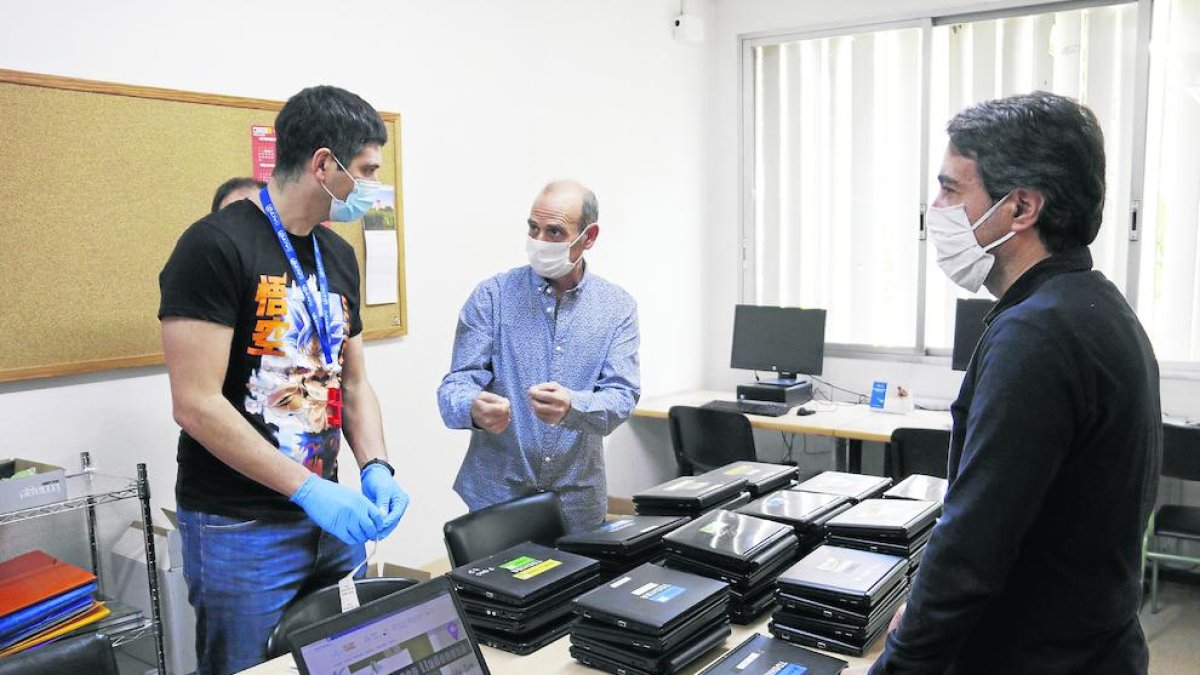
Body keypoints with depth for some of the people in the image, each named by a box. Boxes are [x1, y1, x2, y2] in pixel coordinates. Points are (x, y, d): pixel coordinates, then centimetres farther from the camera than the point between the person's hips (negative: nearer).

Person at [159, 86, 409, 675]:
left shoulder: (337, 255, 9)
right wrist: (309, 489, -20)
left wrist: (375, 468, -4)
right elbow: (195, 405, -19)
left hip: (329, 514, 7)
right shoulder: (216, 245, -15)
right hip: (240, 529, -7)